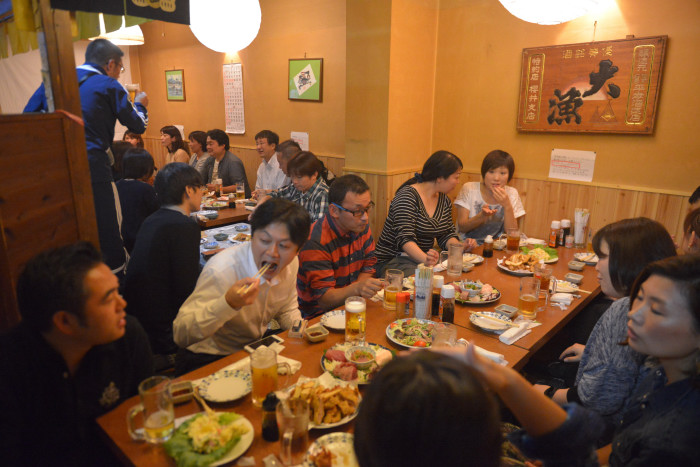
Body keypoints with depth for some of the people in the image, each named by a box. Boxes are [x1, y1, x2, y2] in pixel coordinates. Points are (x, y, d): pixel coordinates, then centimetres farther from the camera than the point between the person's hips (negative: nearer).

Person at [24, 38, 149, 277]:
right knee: (107, 235, 0)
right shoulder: (109, 86, -2)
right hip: (92, 166, -6)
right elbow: (138, 126, 5)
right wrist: (139, 104, 24)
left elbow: (29, 116, 13)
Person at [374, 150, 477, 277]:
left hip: (424, 256, 8)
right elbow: (405, 238, -26)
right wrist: (425, 258, -44)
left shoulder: (445, 201, 10)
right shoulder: (407, 196, -16)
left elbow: (447, 235, 14)